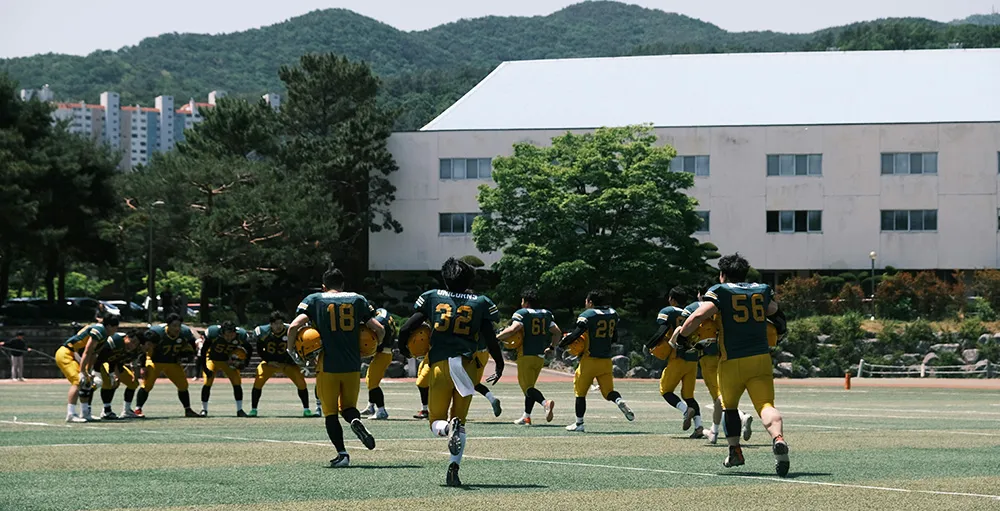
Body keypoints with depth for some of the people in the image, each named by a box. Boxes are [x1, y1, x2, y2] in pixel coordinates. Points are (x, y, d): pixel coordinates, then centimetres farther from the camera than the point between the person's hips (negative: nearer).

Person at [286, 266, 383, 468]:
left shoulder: (314, 300, 3)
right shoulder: (357, 300, 9)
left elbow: (294, 326, -10)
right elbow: (379, 329, 4)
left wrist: (291, 350, 5)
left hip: (327, 366, -2)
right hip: (353, 366, 2)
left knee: (330, 412, 7)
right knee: (348, 406, 17)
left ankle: (342, 454, -6)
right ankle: (356, 421, -17)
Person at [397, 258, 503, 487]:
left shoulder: (432, 297, 7)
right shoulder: (480, 303, 7)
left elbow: (406, 329, 4)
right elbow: (491, 340, 3)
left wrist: (403, 348, 24)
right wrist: (500, 365, 18)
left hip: (439, 365, -1)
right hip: (466, 363, 1)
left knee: (436, 421, 10)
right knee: (460, 419, 13)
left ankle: (449, 427, -28)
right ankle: (454, 467, -7)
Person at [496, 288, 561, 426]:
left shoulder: (522, 313, -7)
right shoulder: (546, 314, 13)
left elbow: (513, 329, -23)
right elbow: (557, 332, 14)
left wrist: (497, 338, -13)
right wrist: (551, 347, 28)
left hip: (526, 356, -6)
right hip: (540, 356, 7)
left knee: (527, 387, -7)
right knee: (529, 386, 17)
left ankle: (545, 402, -33)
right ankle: (526, 417, 16)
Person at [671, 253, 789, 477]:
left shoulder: (720, 291, 0)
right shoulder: (763, 290, 13)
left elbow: (699, 316, -15)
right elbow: (773, 309, 37)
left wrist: (680, 336, 0)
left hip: (732, 360, -2)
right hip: (761, 357, 2)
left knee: (729, 405, 21)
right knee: (766, 405, -10)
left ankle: (735, 451, 21)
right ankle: (778, 437, -39)